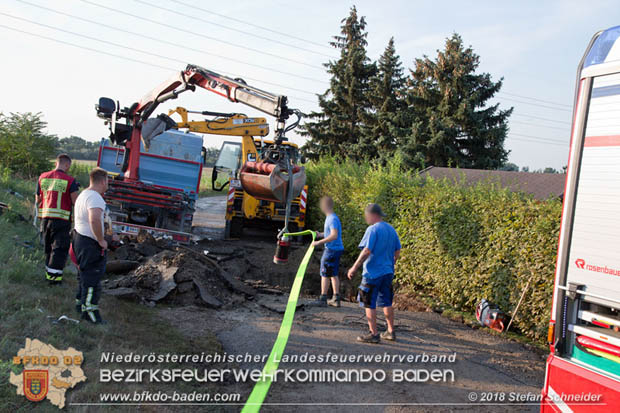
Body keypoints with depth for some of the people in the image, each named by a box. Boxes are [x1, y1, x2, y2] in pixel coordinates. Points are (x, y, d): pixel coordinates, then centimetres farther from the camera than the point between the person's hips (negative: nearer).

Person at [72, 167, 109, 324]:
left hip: (79, 236, 11)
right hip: (90, 243, -11)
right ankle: (89, 310, -1)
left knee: (86, 273, 22)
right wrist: (101, 241, -24)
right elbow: (94, 220, -36)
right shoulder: (95, 197, -20)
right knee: (92, 275, -5)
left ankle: (82, 302, 34)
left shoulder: (84, 194, 15)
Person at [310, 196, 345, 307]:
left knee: (325, 274, -2)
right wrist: (321, 234, 15)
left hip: (332, 250, -10)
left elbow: (334, 235, -27)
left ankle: (323, 299, 4)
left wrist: (319, 242, -26)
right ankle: (336, 299, 18)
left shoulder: (332, 219, -18)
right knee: (333, 274, 14)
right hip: (336, 249, 10)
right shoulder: (330, 217, 13)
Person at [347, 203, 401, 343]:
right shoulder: (391, 229, 9)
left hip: (373, 273, -8)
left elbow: (366, 251, -20)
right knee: (386, 303, 18)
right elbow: (397, 251, 13)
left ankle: (373, 334, 4)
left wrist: (354, 268, -14)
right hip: (388, 272, 8)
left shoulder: (372, 229, -14)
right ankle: (391, 332, 24)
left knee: (369, 304, 1)